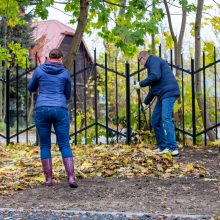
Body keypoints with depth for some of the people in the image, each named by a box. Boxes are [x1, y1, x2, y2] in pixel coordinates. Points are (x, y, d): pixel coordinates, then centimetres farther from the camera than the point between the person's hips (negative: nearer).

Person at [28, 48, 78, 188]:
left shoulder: (39, 70, 6)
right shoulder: (65, 73, 7)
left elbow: (31, 88, 22)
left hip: (42, 110, 0)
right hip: (60, 111, 0)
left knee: (45, 146, 10)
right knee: (65, 145, 2)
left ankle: (48, 179, 6)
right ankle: (71, 178, -11)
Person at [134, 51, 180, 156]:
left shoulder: (154, 60, -2)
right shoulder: (152, 64, 29)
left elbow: (155, 76, -21)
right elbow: (153, 88, 33)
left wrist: (141, 84, -9)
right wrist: (145, 102, 34)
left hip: (168, 92, -10)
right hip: (162, 95, 10)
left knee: (166, 119, -17)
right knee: (155, 120, 10)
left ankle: (173, 148, -20)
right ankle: (162, 146, 13)